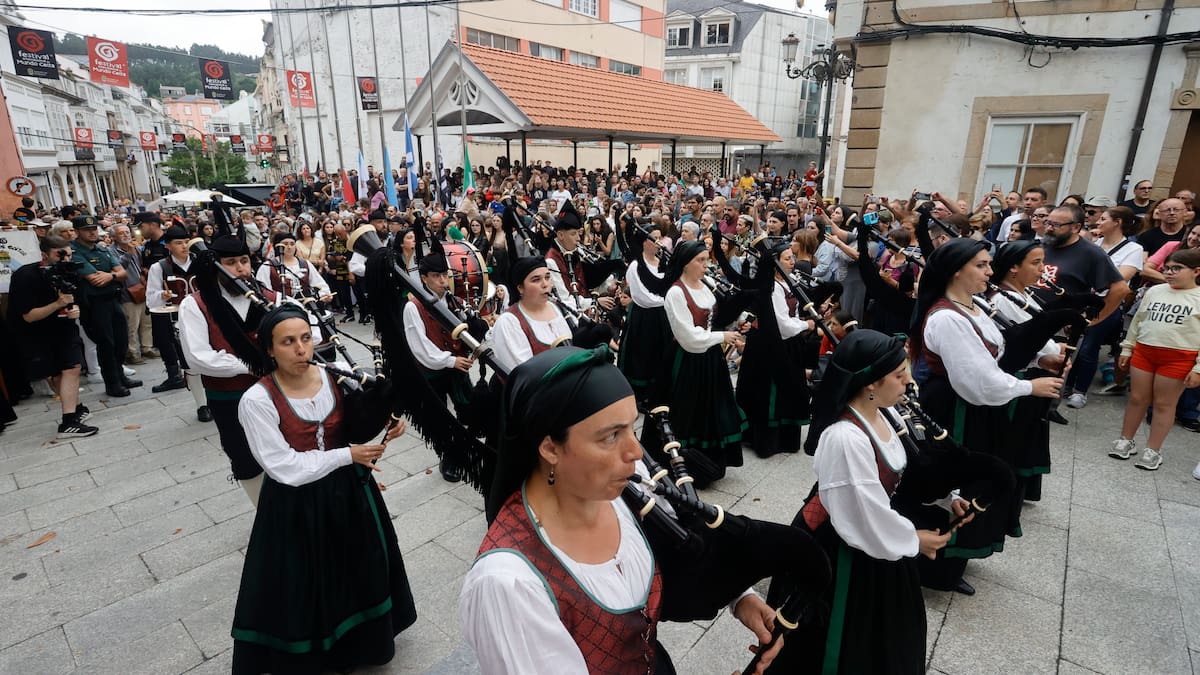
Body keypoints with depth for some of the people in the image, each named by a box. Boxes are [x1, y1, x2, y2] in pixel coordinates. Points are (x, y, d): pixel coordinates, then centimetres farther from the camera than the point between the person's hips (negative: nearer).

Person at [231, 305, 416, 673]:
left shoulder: (336, 377, -8)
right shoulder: (257, 401, -19)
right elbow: (286, 469, -20)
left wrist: (383, 432, -15)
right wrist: (348, 455, -19)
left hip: (348, 491, 4)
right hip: (296, 505, -4)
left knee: (358, 571, 20)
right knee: (305, 582, 13)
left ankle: (364, 639, 46)